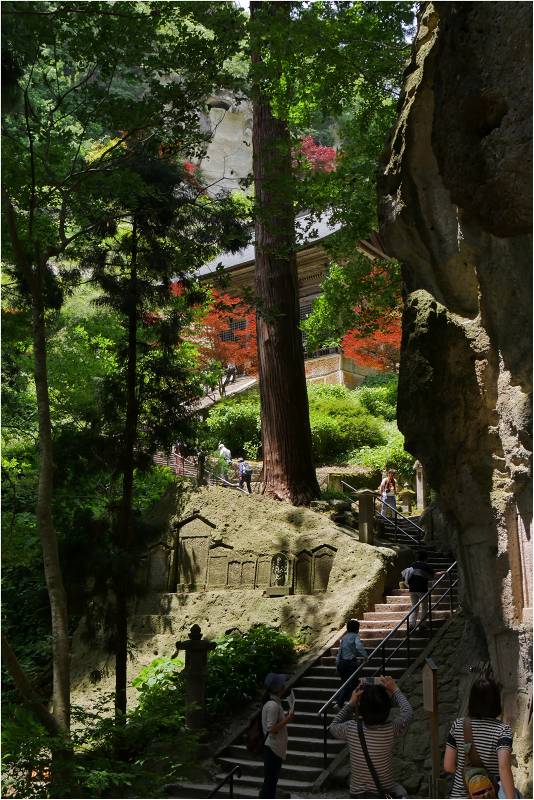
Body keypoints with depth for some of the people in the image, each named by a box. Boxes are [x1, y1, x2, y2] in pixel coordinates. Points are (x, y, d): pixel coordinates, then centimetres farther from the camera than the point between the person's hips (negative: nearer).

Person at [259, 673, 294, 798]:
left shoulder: (273, 703, 9)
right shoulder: (273, 705, -21)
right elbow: (271, 728, -24)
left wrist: (285, 717, 9)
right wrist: (287, 720, -19)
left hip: (275, 748, 10)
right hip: (272, 749, -10)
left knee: (272, 781, 16)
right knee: (270, 781, -3)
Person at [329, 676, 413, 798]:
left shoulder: (351, 729, -17)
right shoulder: (391, 730, -18)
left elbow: (333, 727, 8)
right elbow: (407, 712, 3)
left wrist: (350, 704, 4)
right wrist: (395, 690, 12)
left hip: (358, 796, 1)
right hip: (386, 796, 0)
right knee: (400, 790, 31)